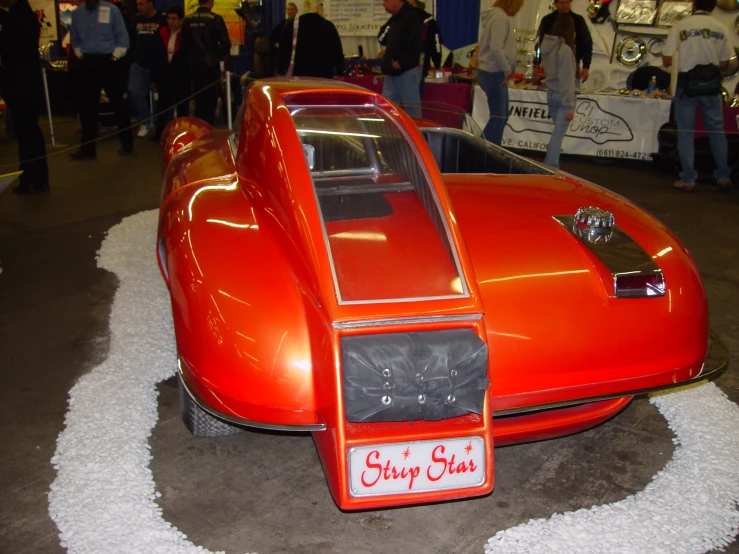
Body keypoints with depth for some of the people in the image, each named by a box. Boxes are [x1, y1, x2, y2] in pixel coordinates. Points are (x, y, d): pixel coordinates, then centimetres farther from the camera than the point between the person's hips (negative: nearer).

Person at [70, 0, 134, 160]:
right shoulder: (77, 13, 5)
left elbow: (122, 37, 0)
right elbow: (75, 39, 16)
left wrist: (115, 55, -5)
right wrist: (80, 55, 7)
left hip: (108, 62, -3)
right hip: (87, 64, 3)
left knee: (119, 103, 2)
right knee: (87, 105, 4)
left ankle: (126, 143, 13)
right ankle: (87, 147, 11)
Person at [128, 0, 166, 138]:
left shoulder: (162, 20, -7)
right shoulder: (135, 20, 10)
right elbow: (131, 41, 14)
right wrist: (131, 61, 7)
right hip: (138, 64, 4)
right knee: (134, 91, -6)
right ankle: (146, 121, 8)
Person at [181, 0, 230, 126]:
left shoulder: (188, 20, 0)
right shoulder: (215, 19, -12)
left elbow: (183, 43, 2)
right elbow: (226, 44, -13)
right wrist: (219, 55, 6)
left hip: (193, 64, 5)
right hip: (211, 65, -4)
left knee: (199, 99, 15)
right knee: (210, 100, 2)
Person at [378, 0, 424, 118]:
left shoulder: (412, 17, -12)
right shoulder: (394, 19, 17)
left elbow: (416, 45, -20)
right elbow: (381, 39, 21)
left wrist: (401, 63, -17)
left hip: (407, 71, -9)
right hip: (392, 72, 9)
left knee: (411, 108, -3)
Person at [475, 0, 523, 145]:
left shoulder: (496, 15, 16)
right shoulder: (500, 17, -14)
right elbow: (496, 48, -22)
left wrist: (506, 70, 13)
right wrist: (507, 69, -15)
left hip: (494, 73, 10)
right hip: (494, 73, -10)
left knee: (501, 117, 13)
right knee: (498, 118, -9)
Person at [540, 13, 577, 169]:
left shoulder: (546, 45, 4)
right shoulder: (565, 49, -16)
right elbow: (567, 80, -15)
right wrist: (570, 106, -12)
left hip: (551, 93, 7)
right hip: (563, 95, -7)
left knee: (557, 133, 15)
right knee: (558, 134, -4)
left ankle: (553, 168, 18)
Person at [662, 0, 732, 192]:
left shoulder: (681, 26, -8)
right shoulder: (721, 28, 0)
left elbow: (667, 61, -11)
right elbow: (724, 64, 5)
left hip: (687, 83, -2)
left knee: (686, 132, 5)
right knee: (716, 130, 12)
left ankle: (688, 180, 5)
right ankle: (723, 176, 15)